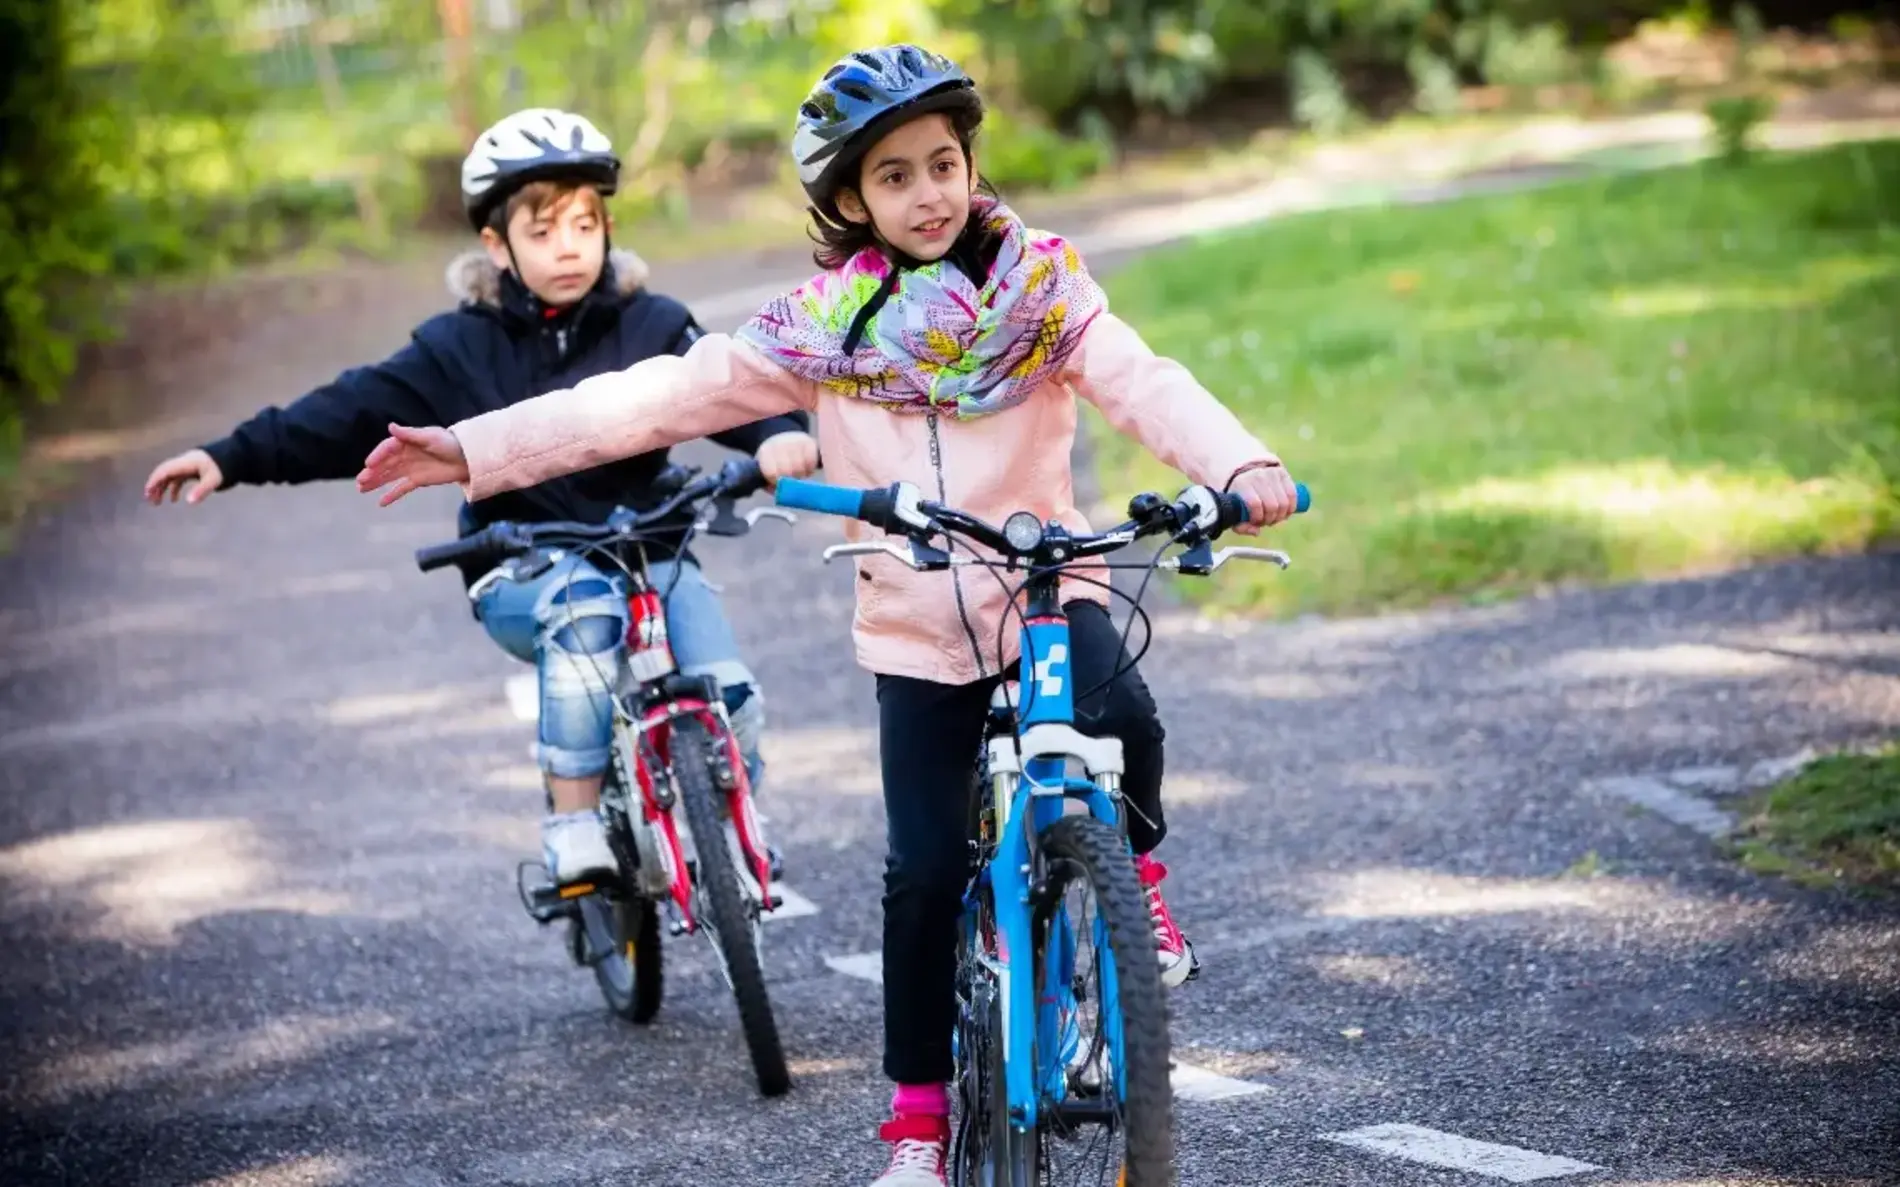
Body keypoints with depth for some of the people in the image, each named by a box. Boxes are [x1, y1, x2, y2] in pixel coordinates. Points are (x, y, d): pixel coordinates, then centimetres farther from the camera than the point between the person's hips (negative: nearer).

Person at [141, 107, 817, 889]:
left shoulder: (652, 327, 2)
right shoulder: (459, 349, 0)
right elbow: (351, 414, -2)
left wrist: (778, 431, -34)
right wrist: (234, 458, -11)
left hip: (649, 552, 2)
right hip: (521, 573, -1)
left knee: (729, 695, -21)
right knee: (584, 609, -37)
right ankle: (573, 827, -29)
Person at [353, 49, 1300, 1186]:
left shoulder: (1041, 289, -6)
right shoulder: (823, 326, -4)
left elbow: (1145, 382, -21)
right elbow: (653, 398, -8)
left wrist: (1240, 465, -43)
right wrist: (479, 449, -15)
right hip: (918, 632, 1)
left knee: (1123, 721, -31)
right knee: (926, 871, -3)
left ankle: (1136, 872, 1)